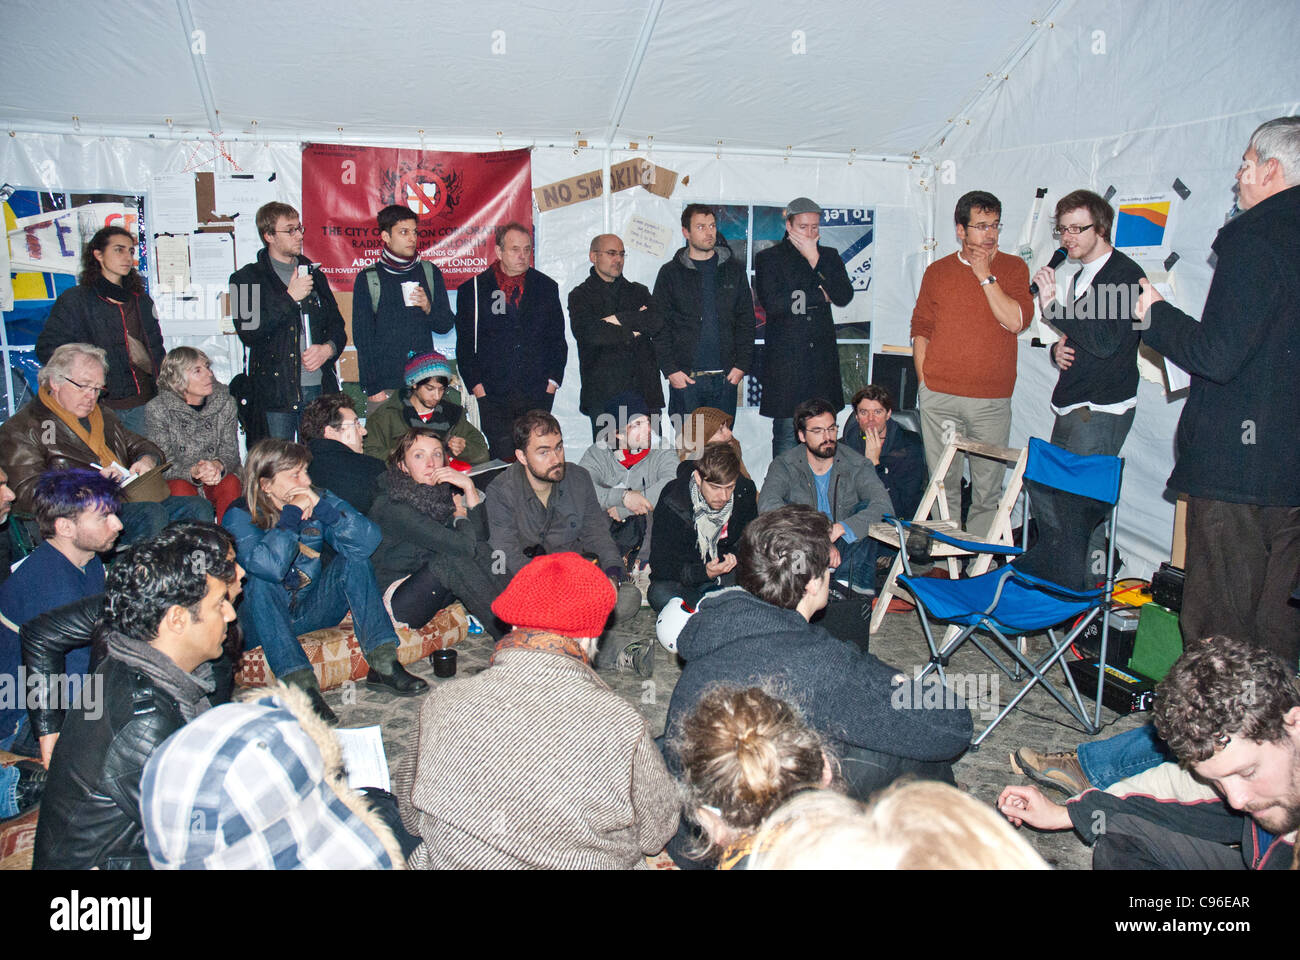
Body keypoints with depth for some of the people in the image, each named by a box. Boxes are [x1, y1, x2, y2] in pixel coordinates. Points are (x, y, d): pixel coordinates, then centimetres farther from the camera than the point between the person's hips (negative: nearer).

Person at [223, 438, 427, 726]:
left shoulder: (316, 502, -3)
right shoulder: (240, 516, -14)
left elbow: (368, 541, -19)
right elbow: (269, 566, -35)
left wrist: (321, 504, -27)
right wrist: (292, 513, -26)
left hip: (311, 612, 3)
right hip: (262, 623, -3)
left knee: (353, 558, -16)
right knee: (261, 582, -32)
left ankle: (384, 663, -25)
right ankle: (301, 685, -40)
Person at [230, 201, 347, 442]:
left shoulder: (314, 275, 19)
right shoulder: (247, 278, 4)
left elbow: (337, 325, 21)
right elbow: (249, 333, -9)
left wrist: (328, 348, -2)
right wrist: (289, 298, -11)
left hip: (319, 388, 4)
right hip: (274, 392, -4)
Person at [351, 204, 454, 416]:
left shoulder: (430, 272, 11)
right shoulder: (368, 279, 3)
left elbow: (445, 325, 14)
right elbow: (362, 337, 2)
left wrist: (428, 308, -9)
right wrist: (372, 388, -5)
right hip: (384, 384, -2)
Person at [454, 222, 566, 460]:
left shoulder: (546, 287, 12)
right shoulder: (472, 290, 6)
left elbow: (557, 338, 13)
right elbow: (465, 344, 6)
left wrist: (553, 379, 3)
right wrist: (476, 384, -3)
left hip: (538, 395, 1)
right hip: (493, 397, -1)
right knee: (503, 460, -3)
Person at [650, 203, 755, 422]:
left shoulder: (734, 269, 11)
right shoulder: (671, 273, 4)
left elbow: (746, 320, 10)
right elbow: (660, 327, 2)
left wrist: (741, 364, 1)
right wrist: (670, 370, -7)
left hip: (725, 378, 2)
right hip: (685, 378, -2)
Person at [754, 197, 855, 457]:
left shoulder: (829, 256, 15)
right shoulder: (768, 258, 4)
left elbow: (844, 297, 0)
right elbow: (772, 303, -12)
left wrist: (815, 259, -5)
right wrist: (820, 295, -4)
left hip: (823, 357, 3)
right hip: (785, 359, -3)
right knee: (786, 433, -3)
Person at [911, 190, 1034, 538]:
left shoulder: (1013, 268, 6)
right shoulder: (937, 271, 10)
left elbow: (1016, 321, -9)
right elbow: (920, 329, 12)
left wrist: (985, 275, -8)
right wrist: (924, 382, 4)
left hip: (991, 398, -1)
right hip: (938, 396, 1)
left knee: (988, 486, 2)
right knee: (943, 482, 6)